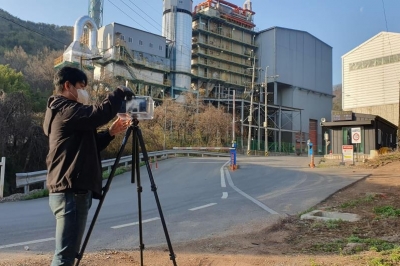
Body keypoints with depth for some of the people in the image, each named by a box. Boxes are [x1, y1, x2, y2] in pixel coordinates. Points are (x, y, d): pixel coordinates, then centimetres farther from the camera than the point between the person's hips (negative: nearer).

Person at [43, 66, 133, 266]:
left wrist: (110, 133, 9)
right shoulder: (66, 110, -10)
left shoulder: (65, 111, 21)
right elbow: (100, 114, -24)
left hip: (72, 190, 11)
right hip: (71, 191, -11)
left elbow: (88, 146, 22)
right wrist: (120, 92, -8)